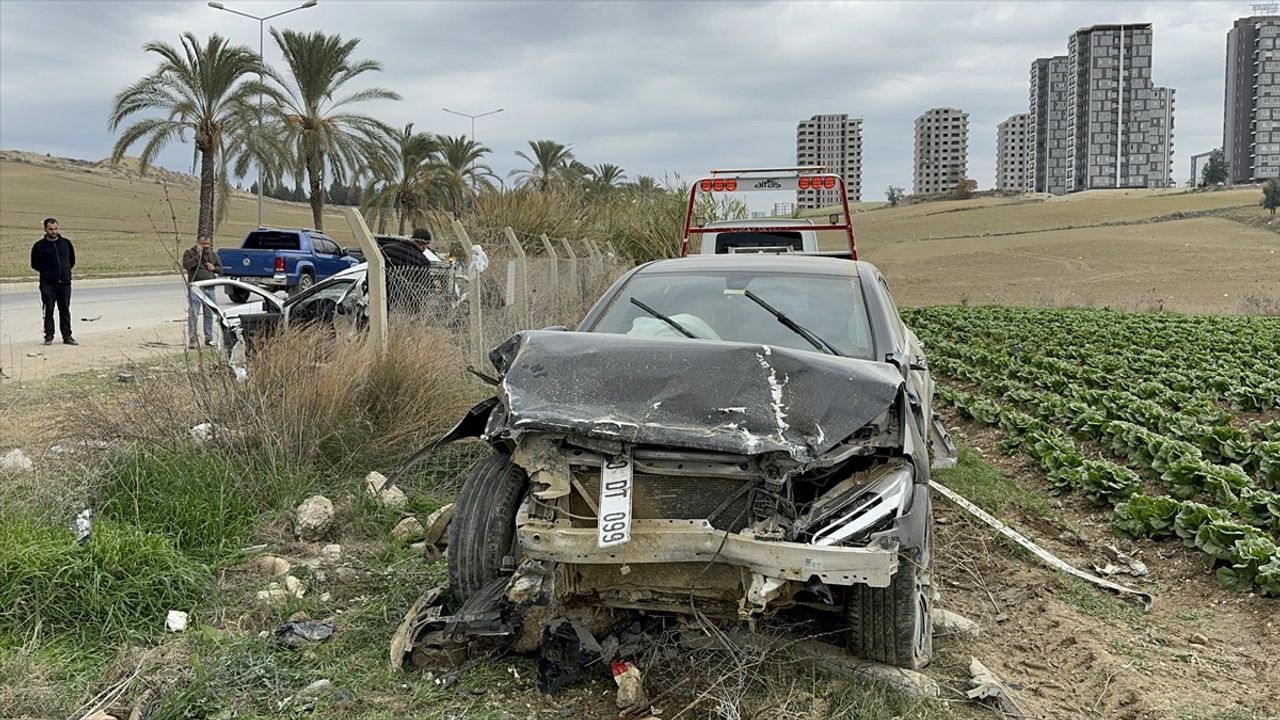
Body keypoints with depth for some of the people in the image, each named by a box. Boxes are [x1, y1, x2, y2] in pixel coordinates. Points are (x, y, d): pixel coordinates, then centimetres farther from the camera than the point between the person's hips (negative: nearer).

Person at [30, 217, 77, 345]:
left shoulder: (66, 243, 10)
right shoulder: (39, 246, 2)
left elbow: (72, 260, 21)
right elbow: (34, 264, 10)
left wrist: (66, 271, 11)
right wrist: (46, 271, 4)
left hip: (65, 283, 2)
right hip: (47, 284, -2)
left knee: (65, 310, 5)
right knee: (48, 310, -1)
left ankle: (67, 336, 9)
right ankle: (49, 336, 4)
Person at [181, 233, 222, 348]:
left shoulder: (213, 254, 15)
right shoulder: (189, 252, 0)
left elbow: (221, 268, 21)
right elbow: (186, 265, -15)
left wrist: (214, 268, -1)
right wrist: (198, 256, -16)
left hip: (210, 289, 5)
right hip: (195, 288, -5)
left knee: (209, 314, 10)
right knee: (193, 315, -7)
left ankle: (209, 338, 20)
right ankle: (191, 341, -5)